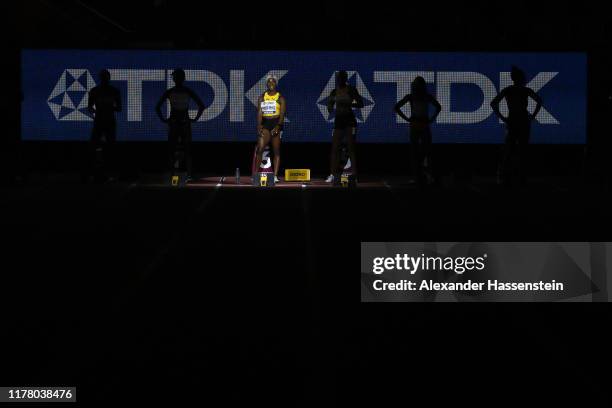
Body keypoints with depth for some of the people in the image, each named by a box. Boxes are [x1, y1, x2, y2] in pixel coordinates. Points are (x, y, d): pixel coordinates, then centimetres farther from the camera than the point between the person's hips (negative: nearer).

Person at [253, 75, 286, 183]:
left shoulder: (280, 98, 2)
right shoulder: (262, 98, 10)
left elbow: (282, 114, -7)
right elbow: (259, 113, 4)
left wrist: (278, 126, -21)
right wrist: (259, 126, -10)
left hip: (276, 124, -2)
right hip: (265, 124, 2)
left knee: (276, 151, 1)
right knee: (260, 149, -10)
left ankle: (275, 176, 2)